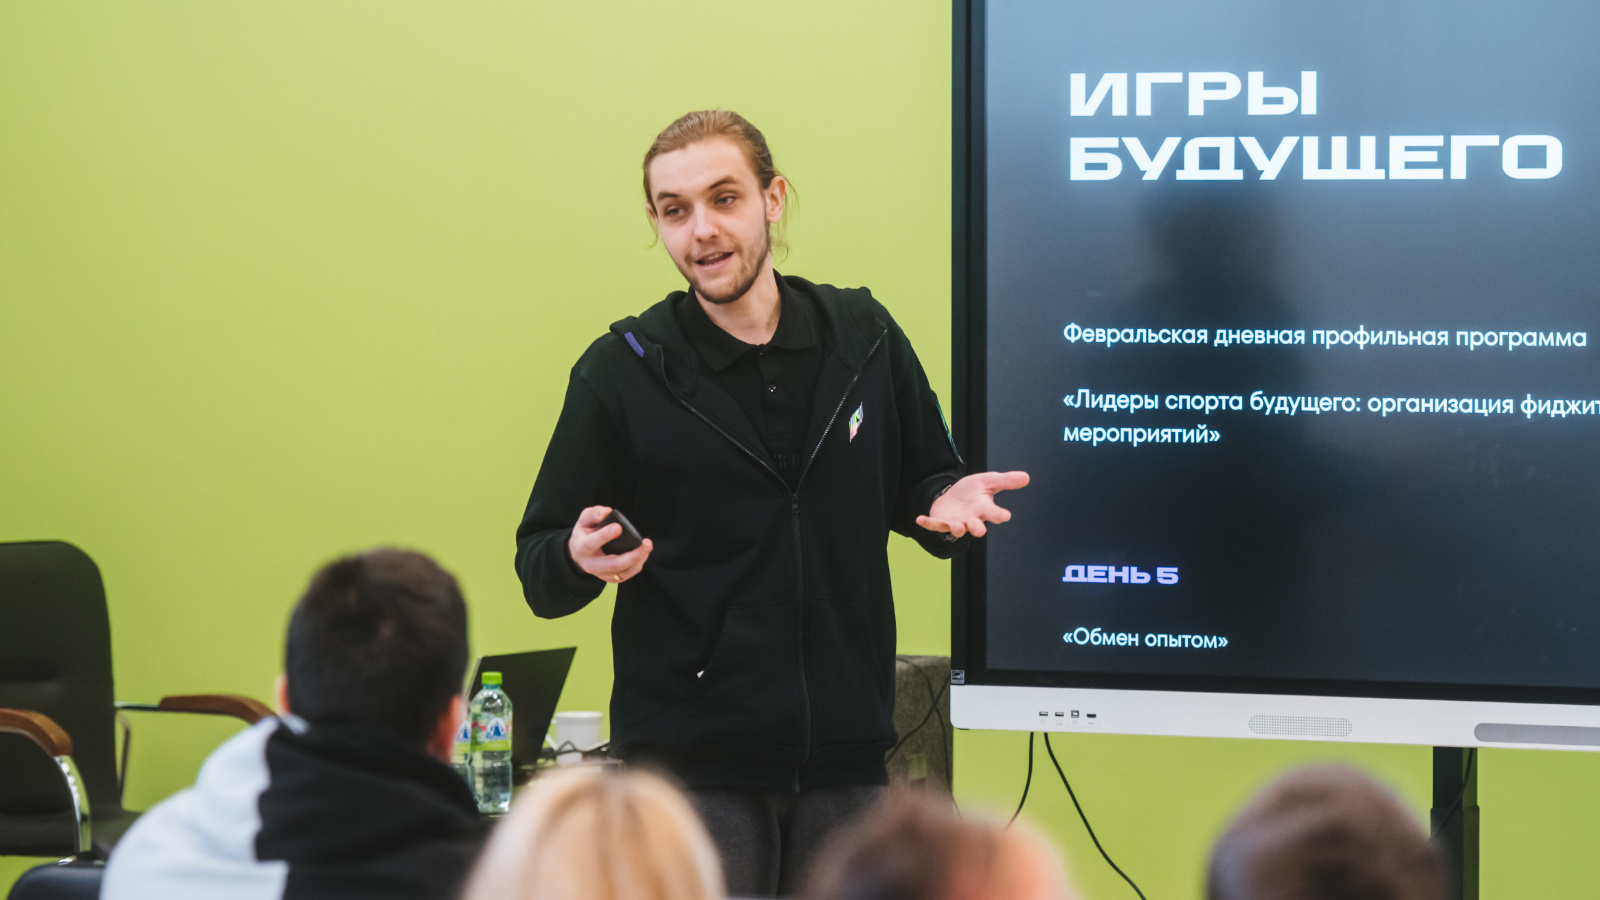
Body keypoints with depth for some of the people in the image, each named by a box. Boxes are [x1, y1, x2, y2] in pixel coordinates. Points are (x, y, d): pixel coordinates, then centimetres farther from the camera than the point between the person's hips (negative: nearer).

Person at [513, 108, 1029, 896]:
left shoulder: (864, 337, 6)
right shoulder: (621, 371, 0)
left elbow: (920, 483, 19)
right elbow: (539, 570, 3)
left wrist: (949, 504, -4)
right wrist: (579, 557, -20)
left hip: (845, 751, 3)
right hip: (688, 761, -2)